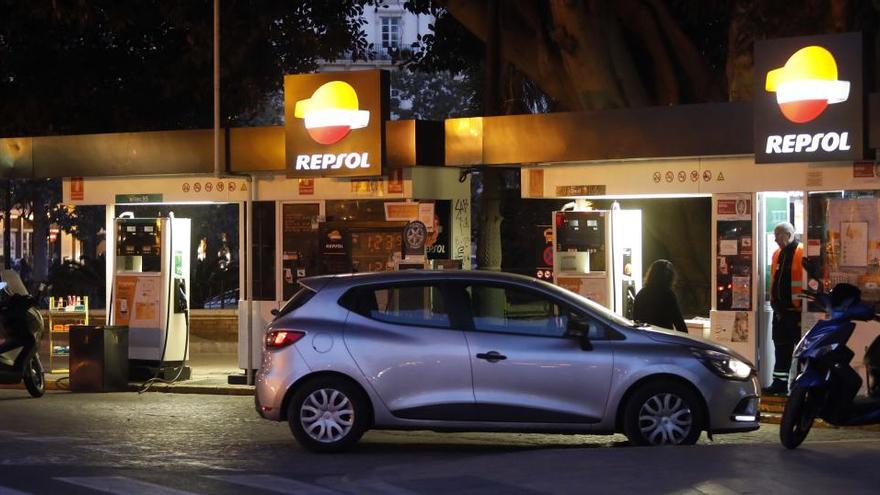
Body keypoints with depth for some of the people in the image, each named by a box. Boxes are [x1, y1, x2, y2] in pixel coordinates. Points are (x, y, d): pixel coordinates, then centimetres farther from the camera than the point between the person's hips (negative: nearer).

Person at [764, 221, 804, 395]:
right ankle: (780, 383, 16)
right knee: (781, 348, 11)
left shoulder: (802, 254, -11)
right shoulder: (778, 254, 15)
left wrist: (802, 306, -17)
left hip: (796, 310, -8)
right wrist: (774, 302, 16)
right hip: (781, 310, 8)